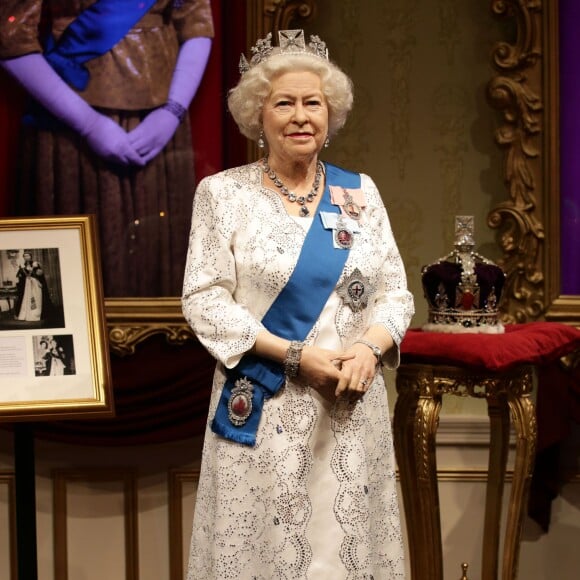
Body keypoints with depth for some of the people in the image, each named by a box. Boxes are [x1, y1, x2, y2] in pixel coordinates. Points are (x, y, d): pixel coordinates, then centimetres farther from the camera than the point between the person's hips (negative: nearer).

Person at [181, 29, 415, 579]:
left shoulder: (359, 191, 8)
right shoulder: (223, 193, -1)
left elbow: (394, 291, 8)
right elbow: (204, 301, -8)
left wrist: (369, 348, -13)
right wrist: (298, 356, -15)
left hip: (353, 405, 3)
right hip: (262, 409, -3)